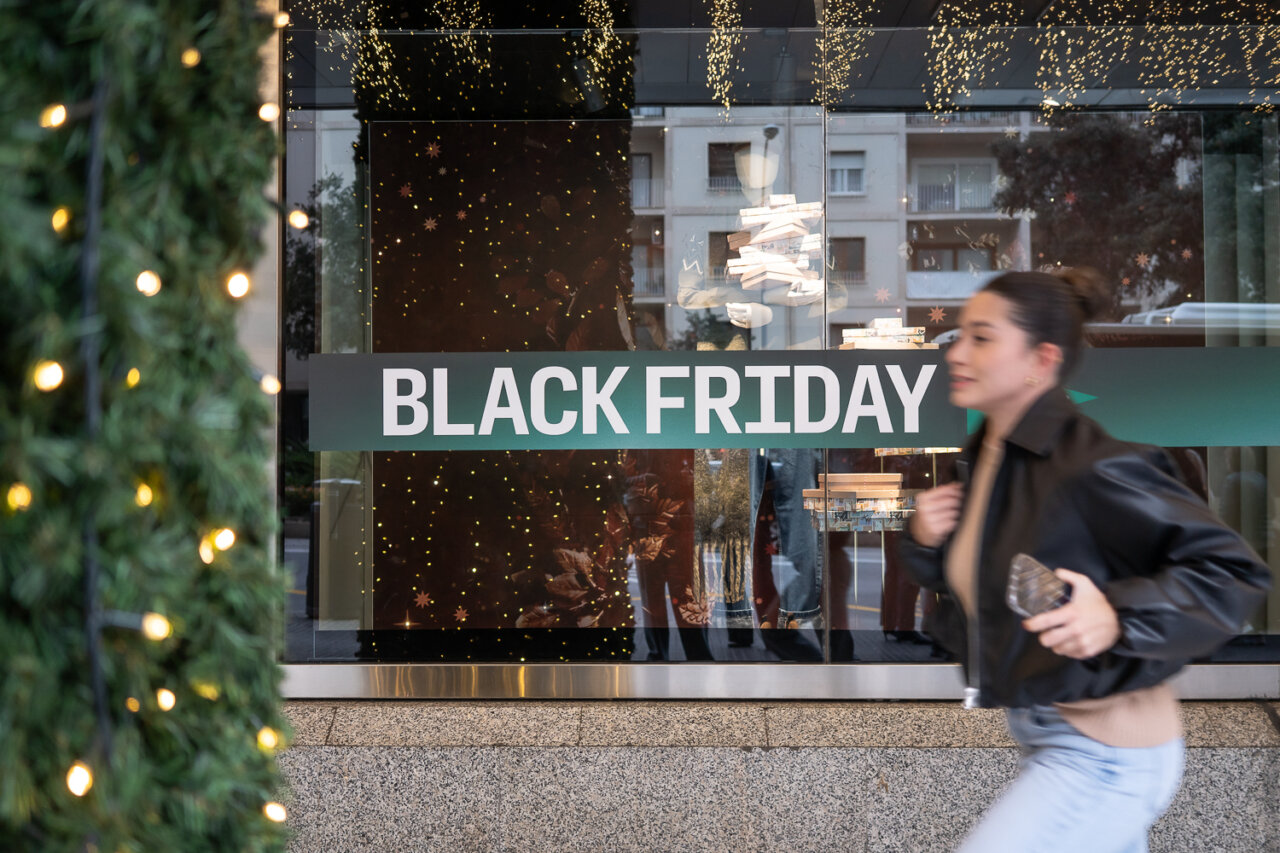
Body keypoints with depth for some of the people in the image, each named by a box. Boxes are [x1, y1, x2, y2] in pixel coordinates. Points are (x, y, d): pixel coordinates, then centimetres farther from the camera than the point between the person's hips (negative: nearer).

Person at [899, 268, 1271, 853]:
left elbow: (1235, 570, -21)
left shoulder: (1088, 466, -24)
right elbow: (968, 582, 14)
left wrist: (1119, 615, -35)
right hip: (1038, 733, 9)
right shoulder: (983, 457, 2)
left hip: (1101, 755, -9)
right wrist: (925, 542, -6)